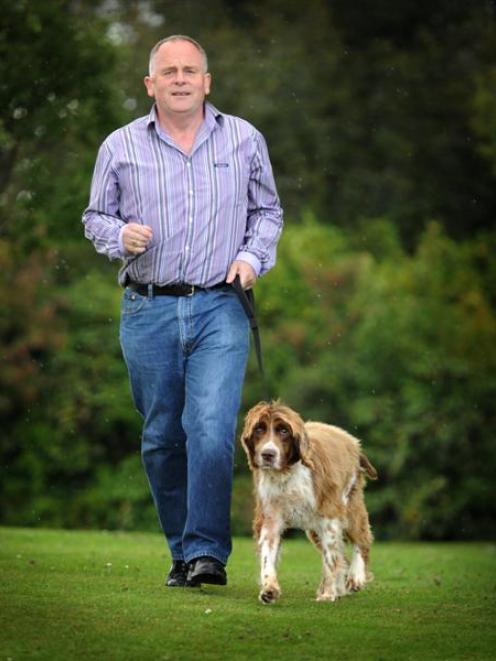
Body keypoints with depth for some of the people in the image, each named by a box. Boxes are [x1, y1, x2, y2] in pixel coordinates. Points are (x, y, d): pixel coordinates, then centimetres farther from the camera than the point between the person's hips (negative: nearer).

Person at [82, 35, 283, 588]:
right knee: (161, 439, 6)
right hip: (147, 312, 1)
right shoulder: (120, 147, 6)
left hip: (220, 309, -1)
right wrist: (119, 236, -8)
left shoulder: (244, 140, 8)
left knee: (212, 431, -16)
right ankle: (181, 551, 19)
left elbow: (268, 210, 17)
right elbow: (95, 216, 14)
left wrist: (254, 257, -1)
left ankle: (207, 552, -9)